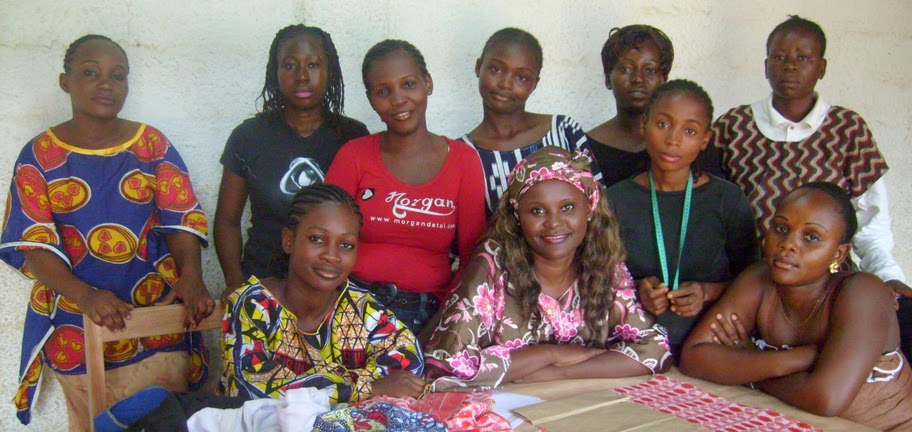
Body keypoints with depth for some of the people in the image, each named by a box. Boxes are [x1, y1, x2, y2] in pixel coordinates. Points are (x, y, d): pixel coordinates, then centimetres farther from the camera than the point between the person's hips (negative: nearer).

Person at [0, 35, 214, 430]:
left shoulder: (153, 144, 4)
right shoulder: (39, 155, 0)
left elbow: (182, 218, -2)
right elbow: (32, 243, -6)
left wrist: (190, 274, -22)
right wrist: (83, 294, -24)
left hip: (158, 314, 1)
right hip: (76, 324, 0)